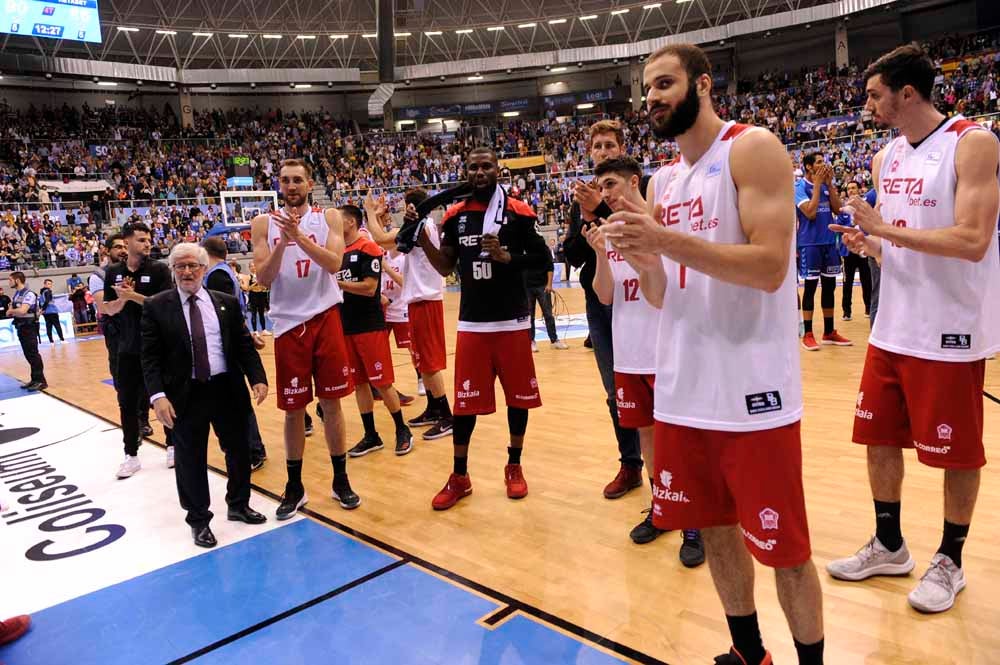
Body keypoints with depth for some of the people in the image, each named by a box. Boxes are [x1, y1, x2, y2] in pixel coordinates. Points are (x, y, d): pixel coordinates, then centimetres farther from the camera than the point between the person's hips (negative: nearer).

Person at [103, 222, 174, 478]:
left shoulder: (159, 269, -6)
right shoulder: (113, 272, 4)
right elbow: (109, 309, 4)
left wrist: (134, 295, -21)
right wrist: (123, 297, -15)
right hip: (128, 347, 3)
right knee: (127, 403, 7)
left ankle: (173, 447, 24)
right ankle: (131, 455, 18)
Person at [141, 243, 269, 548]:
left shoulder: (227, 303, 5)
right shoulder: (156, 306, -1)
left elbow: (245, 346, 5)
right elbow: (150, 357, -4)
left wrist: (258, 378, -8)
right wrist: (158, 395, -15)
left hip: (227, 389, 3)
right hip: (185, 395, -2)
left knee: (238, 451, 15)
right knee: (190, 460, 8)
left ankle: (238, 505, 37)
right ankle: (198, 519, 25)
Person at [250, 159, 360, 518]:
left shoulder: (329, 217, 2)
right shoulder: (264, 223, 4)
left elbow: (334, 263, -13)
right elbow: (263, 278, -5)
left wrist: (299, 236, -24)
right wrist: (282, 241, -19)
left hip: (325, 318, 0)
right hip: (288, 323, 1)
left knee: (331, 403, 7)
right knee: (293, 408, 7)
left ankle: (341, 480, 21)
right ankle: (294, 487, 21)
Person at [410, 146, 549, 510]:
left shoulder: (517, 211, -4)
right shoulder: (455, 215, 5)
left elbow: (542, 257, -2)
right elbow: (446, 268, 9)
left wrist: (506, 256, -18)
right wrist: (420, 235, -4)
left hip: (512, 321, -2)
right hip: (471, 322, 2)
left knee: (518, 395, 9)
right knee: (465, 400, 5)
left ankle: (514, 467, 28)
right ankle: (459, 477, 19)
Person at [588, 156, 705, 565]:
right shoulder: (610, 232, 8)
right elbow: (605, 296, 2)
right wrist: (601, 255, -15)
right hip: (628, 355, 5)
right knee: (646, 430, 14)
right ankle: (660, 508, 30)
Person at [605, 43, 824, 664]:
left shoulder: (754, 148, -7)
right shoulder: (663, 181, 14)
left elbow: (770, 267, -19)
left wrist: (667, 240, -24)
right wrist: (641, 257, -7)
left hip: (753, 392, -7)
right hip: (684, 390, 7)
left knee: (783, 548, 6)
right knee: (715, 530, 18)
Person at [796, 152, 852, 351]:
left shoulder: (826, 185, 11)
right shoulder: (800, 186, -8)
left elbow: (837, 210, 3)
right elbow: (810, 212, -20)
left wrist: (829, 183, -2)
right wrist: (818, 183, -15)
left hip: (829, 241, 7)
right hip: (810, 243, -6)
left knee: (829, 286, 8)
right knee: (810, 286, -4)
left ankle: (829, 332, 16)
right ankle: (807, 334, 2)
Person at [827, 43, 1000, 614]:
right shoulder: (887, 158, 10)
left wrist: (886, 229, -22)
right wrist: (870, 244, -4)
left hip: (950, 334, -7)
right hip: (892, 328, 7)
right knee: (879, 438, 12)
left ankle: (950, 562, 26)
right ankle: (889, 546, 30)